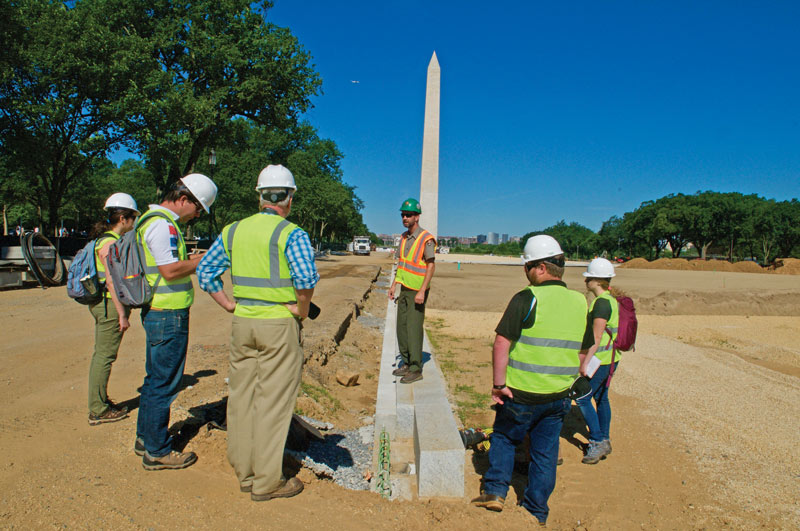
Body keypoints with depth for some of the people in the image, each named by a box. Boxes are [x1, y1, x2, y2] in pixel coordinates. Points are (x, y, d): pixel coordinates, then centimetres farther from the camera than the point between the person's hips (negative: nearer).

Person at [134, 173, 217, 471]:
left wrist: (190, 260, 12)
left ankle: (145, 440, 32)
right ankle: (157, 452, 11)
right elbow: (170, 271, -23)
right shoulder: (162, 224, -17)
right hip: (168, 315, -11)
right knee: (164, 383, -1)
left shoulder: (155, 219, 16)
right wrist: (200, 262, -12)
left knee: (155, 379, 19)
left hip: (156, 313, 11)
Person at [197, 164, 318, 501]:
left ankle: (245, 473, 28)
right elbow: (306, 278, -24)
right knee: (273, 401, 3)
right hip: (279, 325, -5)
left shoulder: (233, 231, 7)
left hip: (242, 322, 6)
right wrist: (303, 310, -8)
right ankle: (267, 482, 13)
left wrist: (229, 305, 11)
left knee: (241, 397, 14)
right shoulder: (292, 234, -11)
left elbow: (205, 271, 11)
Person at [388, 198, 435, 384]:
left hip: (417, 291, -8)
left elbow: (431, 266, -18)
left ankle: (416, 370, 1)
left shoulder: (426, 239, -15)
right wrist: (394, 285, 13)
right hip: (404, 289, 8)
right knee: (402, 327, 10)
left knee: (414, 328, -7)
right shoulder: (404, 237, 10)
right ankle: (406, 363, 22)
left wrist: (422, 291, -22)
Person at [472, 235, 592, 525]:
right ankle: (536, 514, 26)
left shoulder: (527, 298, -15)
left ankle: (495, 490, 17)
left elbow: (501, 342, -20)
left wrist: (499, 384, -13)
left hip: (522, 393, -5)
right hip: (558, 397, 5)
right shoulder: (580, 303, 4)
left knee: (504, 438, 19)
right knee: (545, 453, 15)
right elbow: (583, 353, 12)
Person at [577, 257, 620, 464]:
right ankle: (604, 441, 26)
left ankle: (597, 441, -1)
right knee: (601, 398, 17)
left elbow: (596, 336, -24)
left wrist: (586, 361, -24)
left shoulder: (602, 302, -19)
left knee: (582, 398, -5)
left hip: (600, 359, -10)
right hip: (609, 358, 10)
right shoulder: (611, 300, 12)